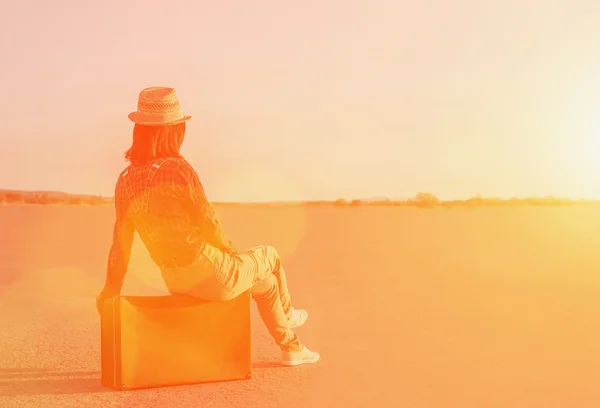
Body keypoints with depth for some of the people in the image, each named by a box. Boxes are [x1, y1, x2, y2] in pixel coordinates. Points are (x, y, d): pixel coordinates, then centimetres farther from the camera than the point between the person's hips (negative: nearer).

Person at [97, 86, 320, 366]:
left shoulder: (125, 181, -4)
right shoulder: (178, 169, -24)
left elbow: (120, 241, -1)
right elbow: (208, 223, -17)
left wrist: (112, 287, 9)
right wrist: (229, 250, 3)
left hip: (175, 284, 7)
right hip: (209, 276, -7)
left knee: (264, 280, 31)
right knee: (268, 256, 23)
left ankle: (292, 346, 49)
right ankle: (286, 314, 51)